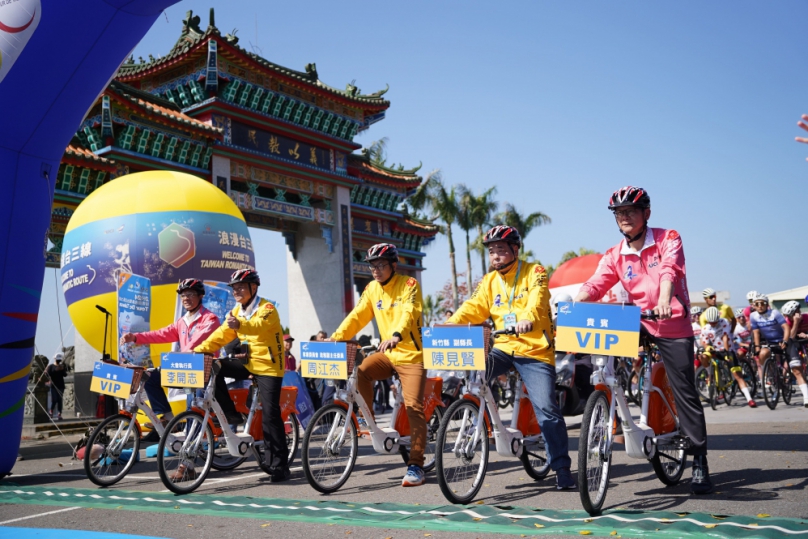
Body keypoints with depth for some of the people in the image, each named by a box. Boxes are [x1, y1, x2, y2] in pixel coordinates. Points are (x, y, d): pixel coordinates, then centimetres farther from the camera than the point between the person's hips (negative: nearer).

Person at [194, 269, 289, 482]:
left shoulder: (267, 308, -14)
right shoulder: (236, 311, 8)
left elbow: (259, 325, -35)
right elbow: (221, 335, 3)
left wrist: (240, 325, -56)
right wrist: (199, 350, -10)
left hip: (268, 367, -6)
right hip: (249, 363, 7)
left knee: (270, 414, -11)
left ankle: (279, 465, -1)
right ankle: (231, 415, -1)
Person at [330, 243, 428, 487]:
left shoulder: (409, 285, -11)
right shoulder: (372, 288, 5)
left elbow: (408, 314, -28)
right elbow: (357, 316, 0)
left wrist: (396, 335, -47)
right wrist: (336, 337, -15)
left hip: (411, 355, -5)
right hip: (388, 354, 5)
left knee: (414, 408, -9)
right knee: (361, 371, -24)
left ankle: (416, 465, 0)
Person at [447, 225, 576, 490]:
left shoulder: (534, 272, -2)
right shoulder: (489, 280, 12)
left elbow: (537, 301, -21)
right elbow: (474, 307, -1)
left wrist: (528, 319, -44)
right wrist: (450, 323, -20)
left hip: (534, 351, -4)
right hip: (503, 347, 4)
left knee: (546, 408, -10)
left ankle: (562, 467, 4)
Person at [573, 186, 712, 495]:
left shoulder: (668, 239, -8)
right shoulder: (614, 256, 1)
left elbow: (669, 270, -27)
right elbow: (595, 285, -12)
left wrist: (664, 301, -47)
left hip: (673, 327, -3)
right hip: (640, 322, 3)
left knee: (685, 392, -1)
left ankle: (699, 461, 12)